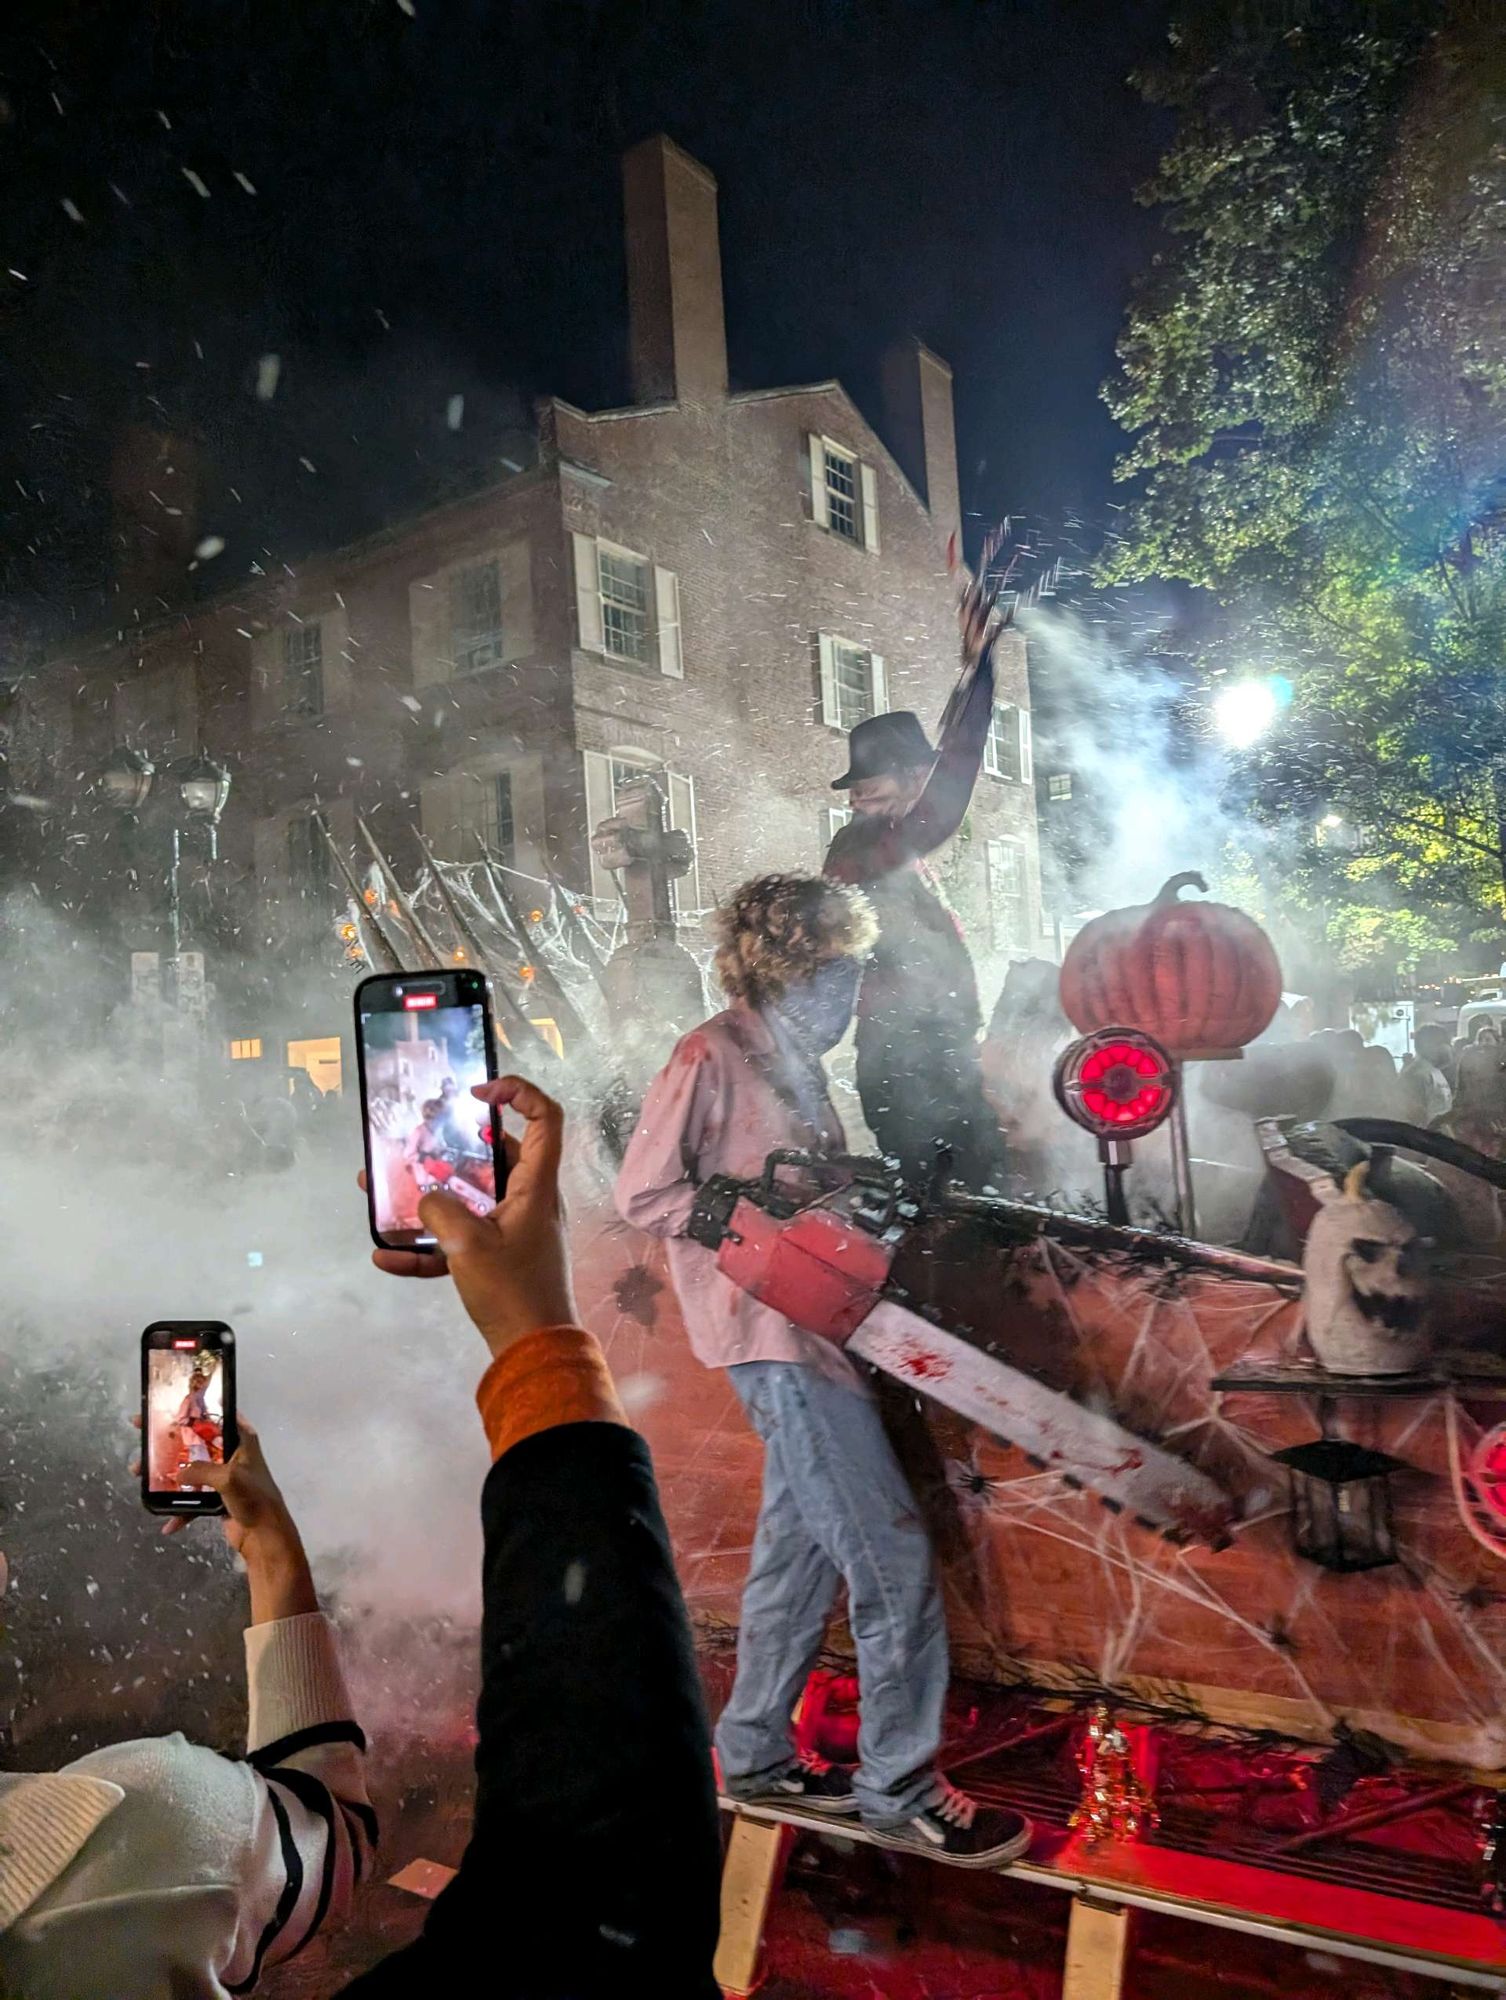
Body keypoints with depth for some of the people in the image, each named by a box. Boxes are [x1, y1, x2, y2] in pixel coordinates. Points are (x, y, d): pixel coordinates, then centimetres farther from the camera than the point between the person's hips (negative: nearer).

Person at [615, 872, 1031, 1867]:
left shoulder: (795, 1064, 15)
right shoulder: (712, 1057, -13)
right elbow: (644, 1195, -15)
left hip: (813, 1331, 9)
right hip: (773, 1336, -9)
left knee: (803, 1540, 17)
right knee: (893, 1554, -5)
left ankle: (757, 1750, 32)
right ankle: (901, 1787, 10)